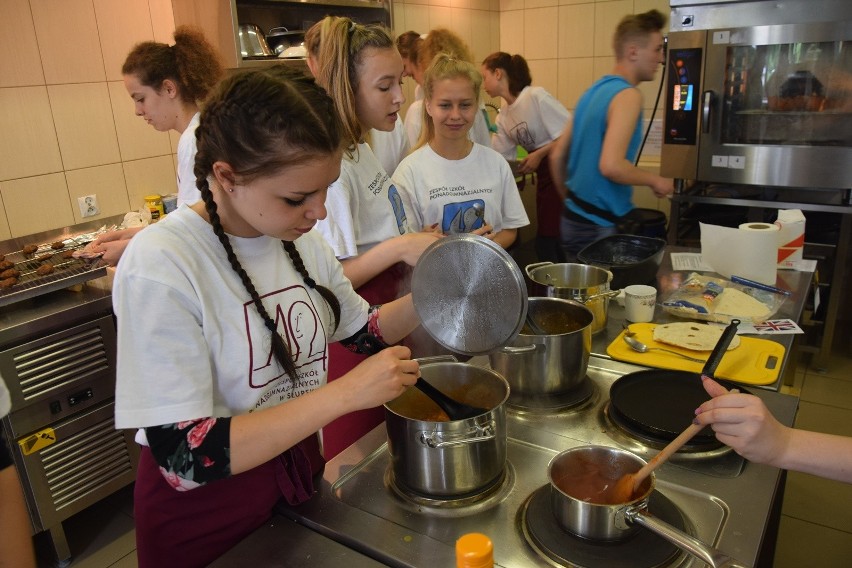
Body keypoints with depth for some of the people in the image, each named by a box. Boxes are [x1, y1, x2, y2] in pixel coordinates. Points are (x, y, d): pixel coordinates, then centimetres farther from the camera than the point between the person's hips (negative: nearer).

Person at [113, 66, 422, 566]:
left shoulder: (300, 239, -8)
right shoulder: (161, 266, -26)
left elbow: (363, 328, 7)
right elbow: (186, 458, -29)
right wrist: (345, 394, -31)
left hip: (301, 474, 5)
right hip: (203, 512, -5)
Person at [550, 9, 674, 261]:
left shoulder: (594, 91, 11)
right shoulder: (627, 95, -15)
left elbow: (557, 156, 13)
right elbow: (611, 165, -28)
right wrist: (655, 180, -11)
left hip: (573, 219, 9)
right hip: (599, 227, -9)